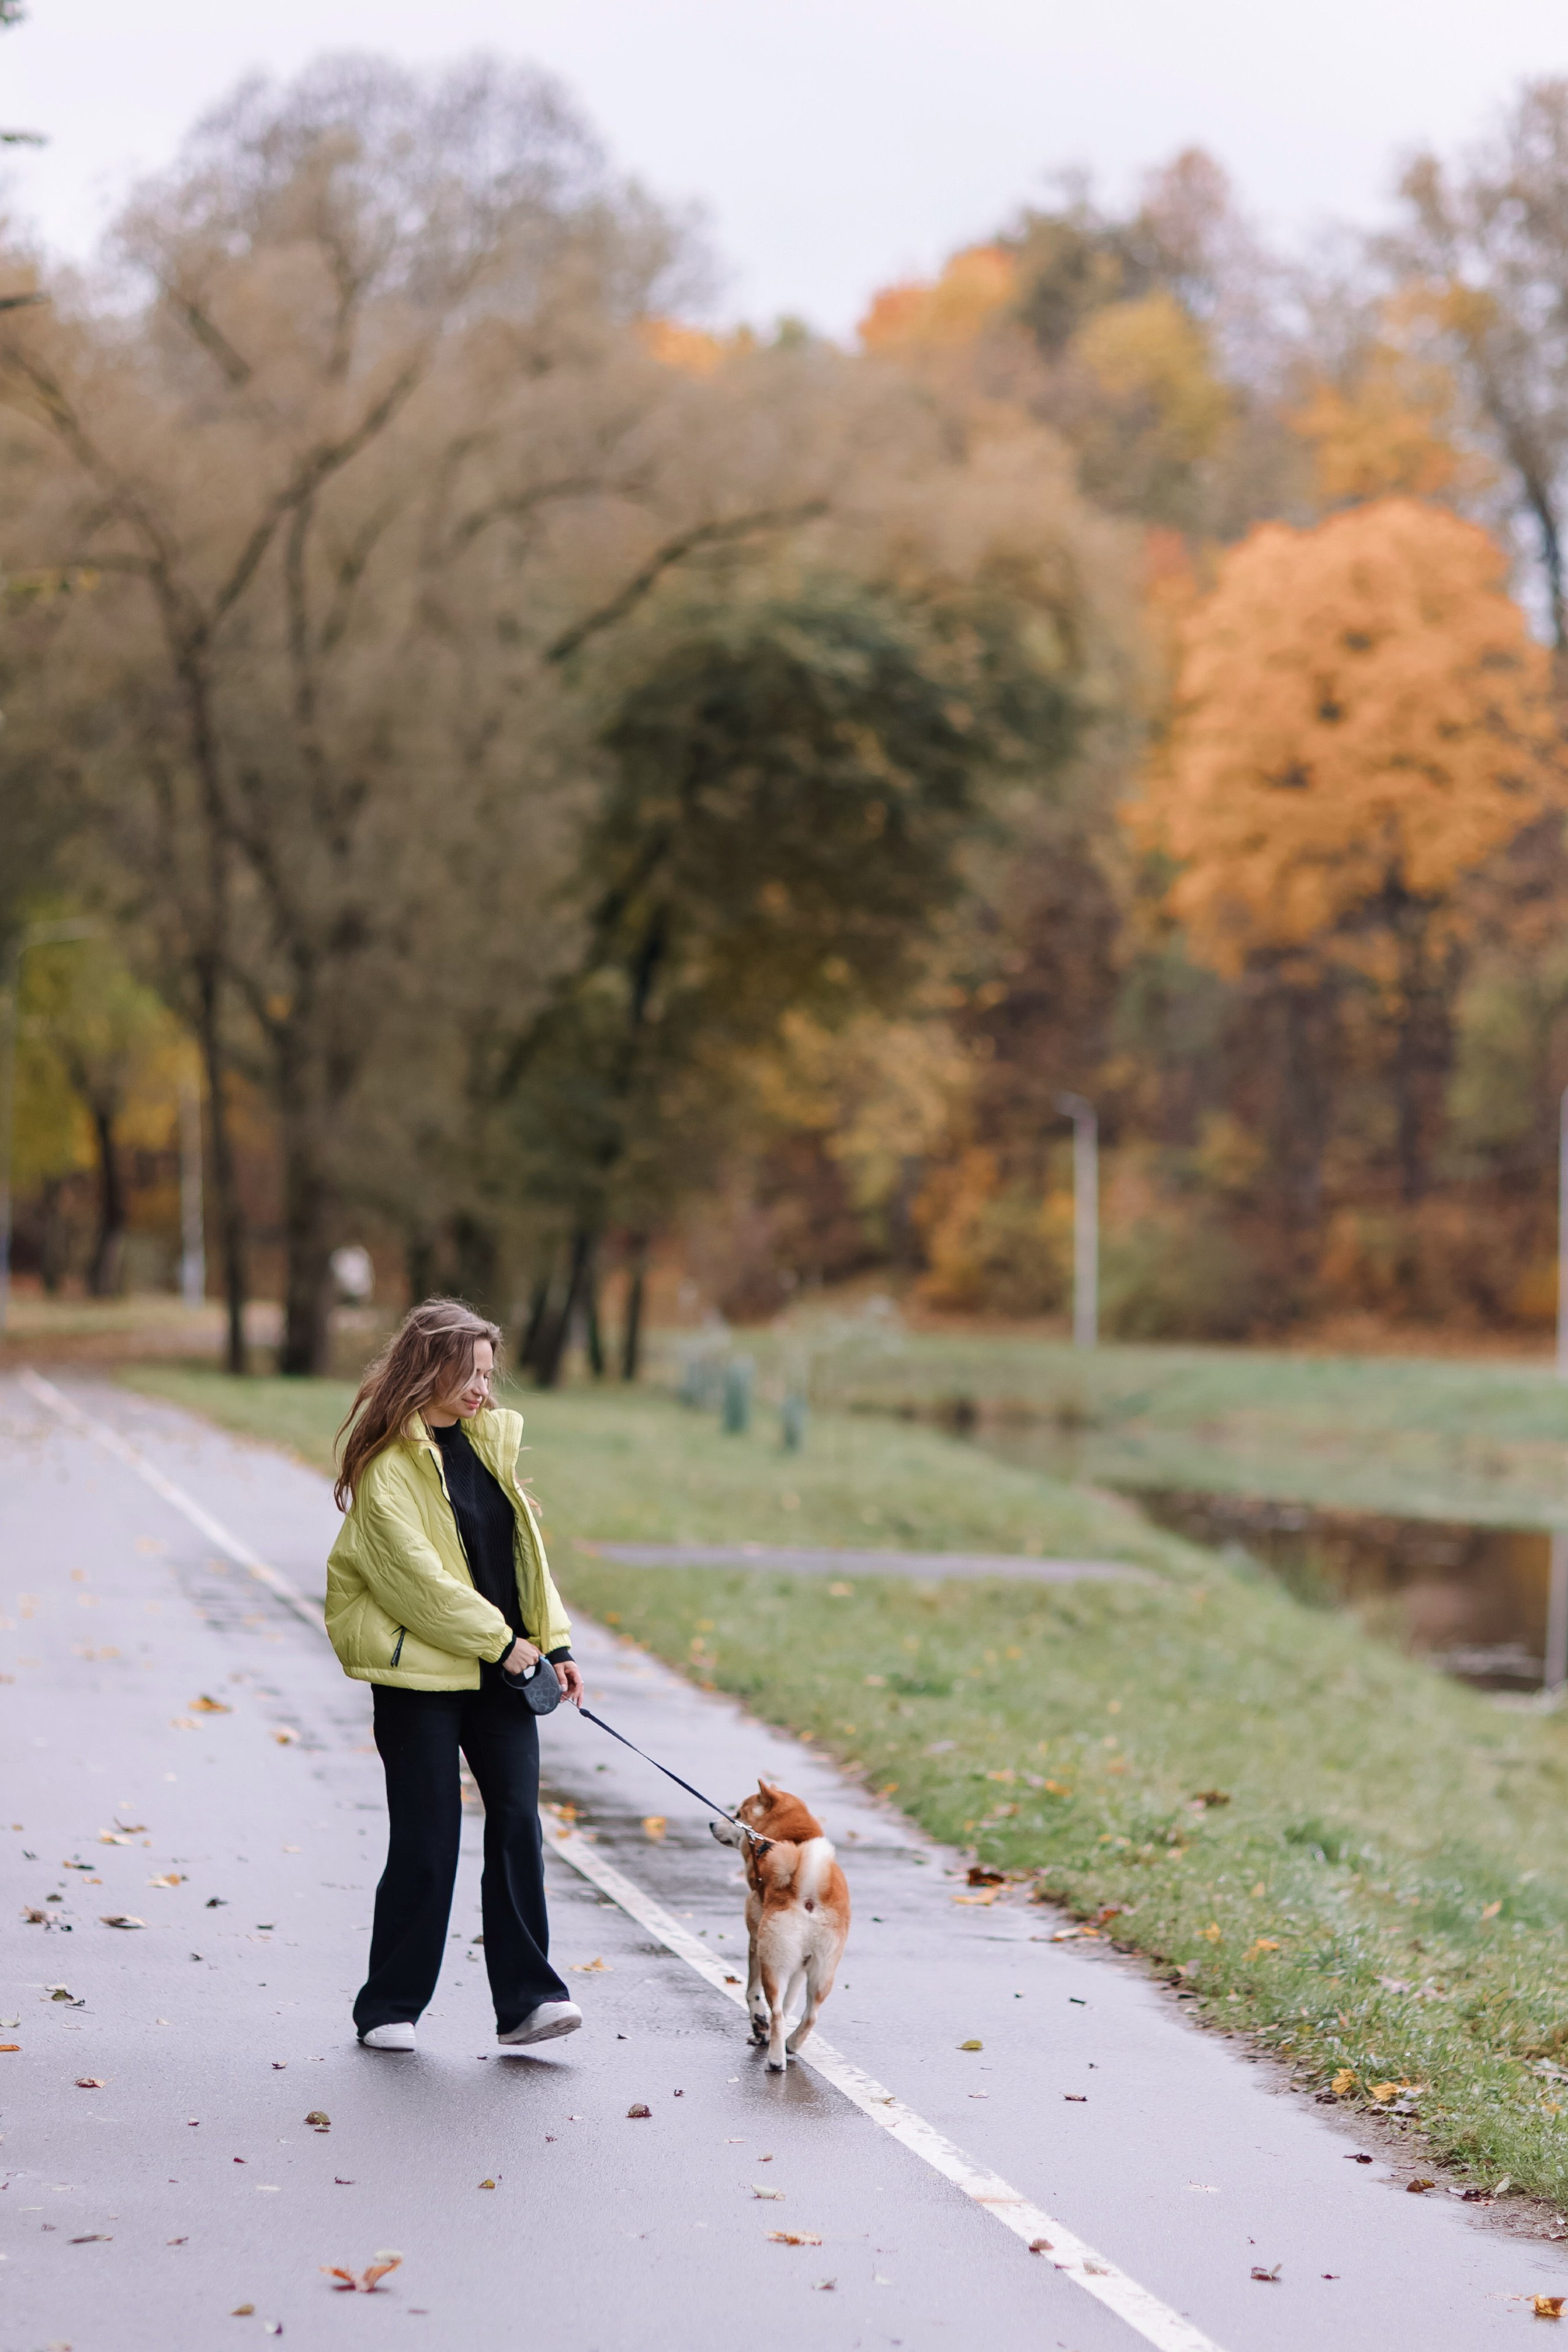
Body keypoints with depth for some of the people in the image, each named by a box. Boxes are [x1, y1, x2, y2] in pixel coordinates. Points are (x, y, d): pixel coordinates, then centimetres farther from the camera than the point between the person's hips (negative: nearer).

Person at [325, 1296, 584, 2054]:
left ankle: (527, 1999, -1)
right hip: (419, 1672, -6)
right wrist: (500, 1641, -14)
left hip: (500, 1666, 6)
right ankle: (389, 2006, 12)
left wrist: (553, 1644, 6)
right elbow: (414, 1573, -16)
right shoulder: (387, 1463, -9)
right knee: (426, 1839, -1)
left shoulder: (488, 1441, 13)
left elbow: (524, 1546, 14)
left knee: (517, 1820, -3)